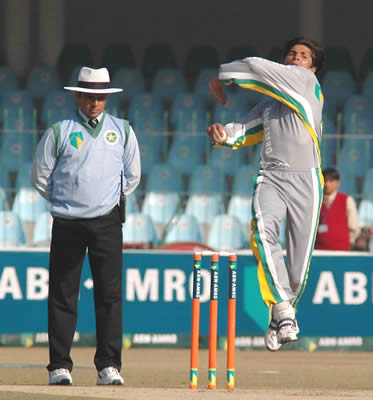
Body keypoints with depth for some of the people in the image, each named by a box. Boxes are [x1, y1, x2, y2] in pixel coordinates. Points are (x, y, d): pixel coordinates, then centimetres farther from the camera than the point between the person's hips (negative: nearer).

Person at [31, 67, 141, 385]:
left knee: (110, 293, -4)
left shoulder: (122, 131, 9)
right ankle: (60, 367, 3)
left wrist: (110, 201, 12)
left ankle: (109, 366, -1)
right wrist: (64, 203, 8)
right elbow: (40, 176, 7)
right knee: (63, 295, 0)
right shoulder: (60, 132, 2)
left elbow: (132, 177, 17)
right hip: (68, 224, -1)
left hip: (107, 222, 1)